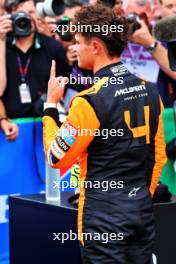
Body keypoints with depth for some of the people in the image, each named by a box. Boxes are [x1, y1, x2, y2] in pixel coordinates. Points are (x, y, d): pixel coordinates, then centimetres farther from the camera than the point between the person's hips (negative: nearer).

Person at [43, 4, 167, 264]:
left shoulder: (90, 100, -18)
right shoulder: (149, 90, 3)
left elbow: (56, 158, -8)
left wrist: (51, 105, 0)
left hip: (104, 215, -6)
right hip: (142, 210, 6)